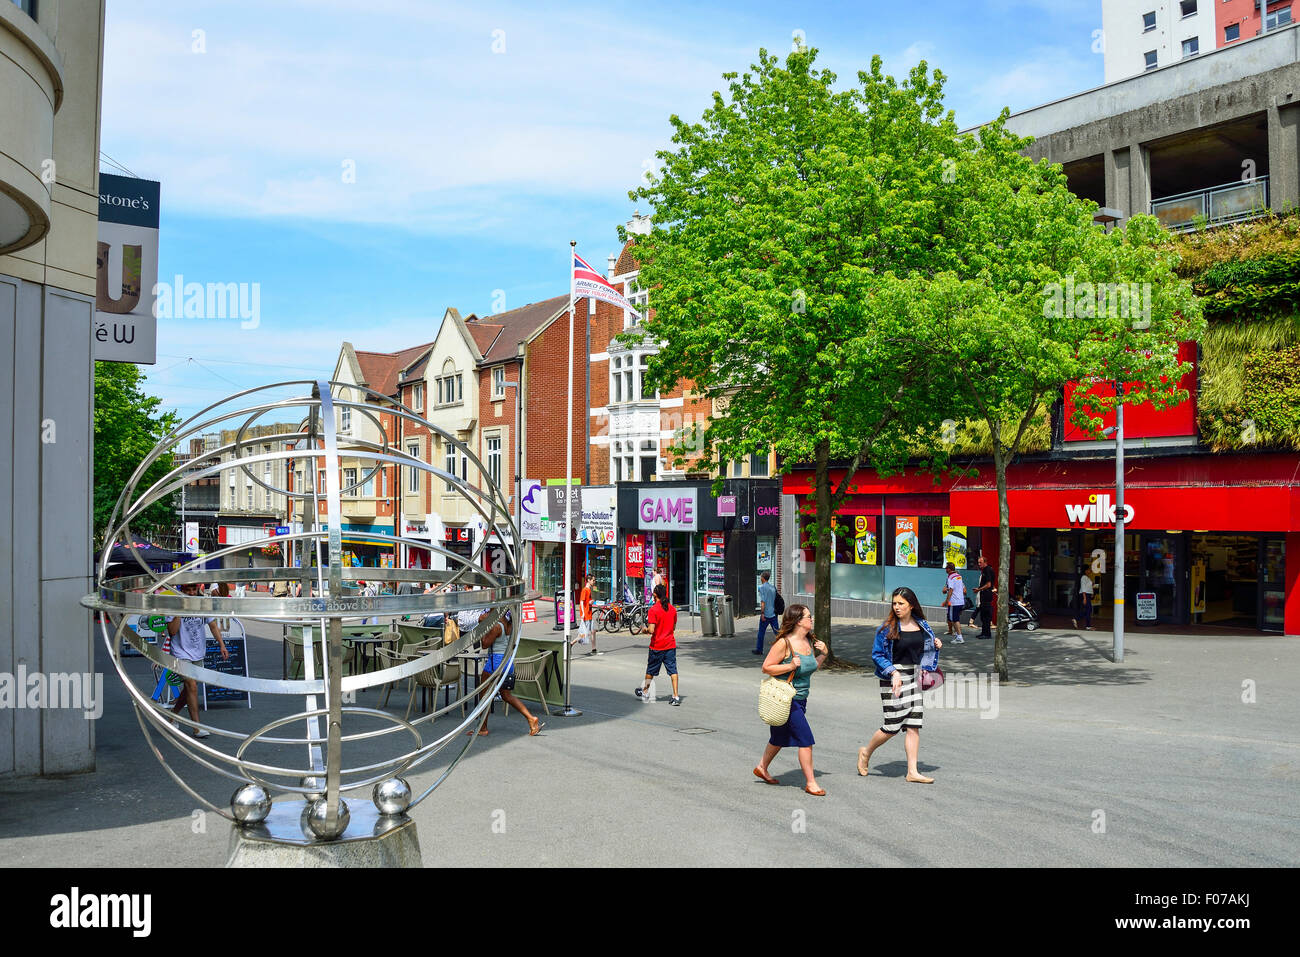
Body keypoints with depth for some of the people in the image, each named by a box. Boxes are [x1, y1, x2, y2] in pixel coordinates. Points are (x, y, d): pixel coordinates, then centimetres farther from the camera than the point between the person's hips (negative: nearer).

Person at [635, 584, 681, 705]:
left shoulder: (653, 610, -14)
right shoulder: (672, 609, 3)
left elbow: (651, 630, -20)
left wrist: (646, 627, 0)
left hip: (657, 646, -3)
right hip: (671, 644, 3)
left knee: (650, 670, 15)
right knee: (673, 670, 1)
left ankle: (644, 692, 33)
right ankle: (676, 696, -7)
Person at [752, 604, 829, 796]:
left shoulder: (809, 641, 6)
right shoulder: (784, 643, -19)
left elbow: (812, 667, 18)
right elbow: (766, 667, -16)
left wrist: (823, 654, 2)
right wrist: (790, 666, -25)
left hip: (800, 699, 9)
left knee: (781, 737, 21)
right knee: (805, 739, -8)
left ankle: (761, 768, 39)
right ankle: (810, 783, 3)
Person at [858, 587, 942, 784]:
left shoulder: (921, 625, 6)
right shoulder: (887, 628, -9)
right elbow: (876, 654, -7)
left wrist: (936, 644, 0)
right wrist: (893, 672, -19)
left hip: (913, 677, 5)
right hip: (892, 678, -5)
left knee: (914, 725, 2)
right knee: (893, 725, -4)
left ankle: (912, 772, 7)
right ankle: (866, 753, 21)